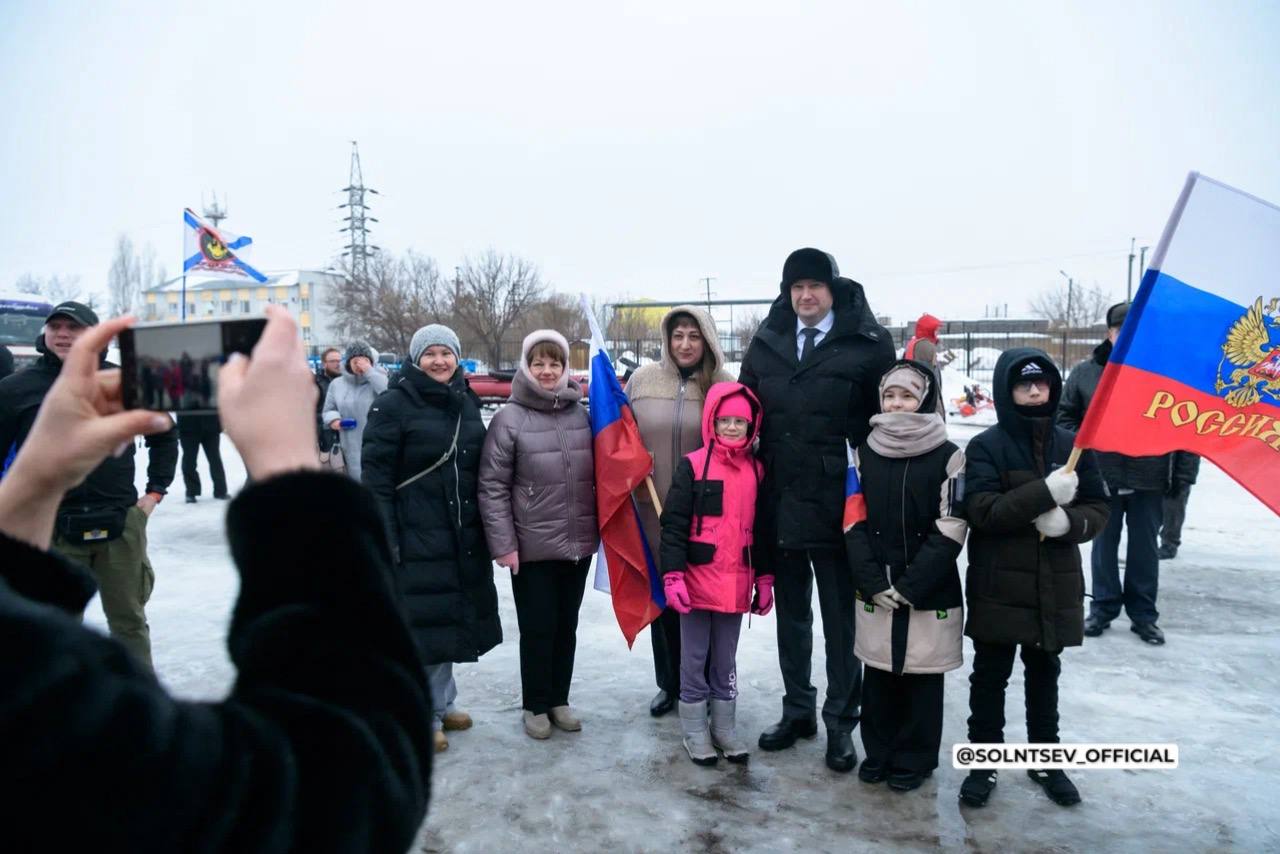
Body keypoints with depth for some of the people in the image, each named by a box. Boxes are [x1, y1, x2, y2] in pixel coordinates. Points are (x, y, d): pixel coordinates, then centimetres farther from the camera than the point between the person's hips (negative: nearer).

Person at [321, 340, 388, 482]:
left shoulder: (377, 379, 0)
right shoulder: (337, 384, 9)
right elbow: (328, 411, 18)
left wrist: (370, 372, -18)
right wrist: (333, 419, -6)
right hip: (351, 449, 3)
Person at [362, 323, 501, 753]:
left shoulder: (467, 402, 11)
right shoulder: (393, 405, -8)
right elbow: (377, 477, -12)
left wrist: (488, 527, 15)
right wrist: (384, 538, -17)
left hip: (464, 538, 6)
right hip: (415, 537, -6)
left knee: (450, 619, 15)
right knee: (420, 623, 0)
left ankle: (441, 703, 31)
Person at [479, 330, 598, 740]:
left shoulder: (582, 414, 2)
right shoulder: (509, 418, -8)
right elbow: (492, 487, -9)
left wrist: (598, 527, 8)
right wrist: (503, 544, -12)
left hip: (578, 544, 4)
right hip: (532, 548, -4)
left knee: (566, 627, 16)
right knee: (537, 629, 8)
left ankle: (559, 699, 33)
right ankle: (536, 705, 26)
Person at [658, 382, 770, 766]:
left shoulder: (756, 470, 7)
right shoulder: (692, 465, -7)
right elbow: (673, 525, -9)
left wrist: (764, 579, 12)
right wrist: (672, 575, -15)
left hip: (736, 584, 4)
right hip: (698, 582, -4)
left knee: (726, 661, 16)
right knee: (695, 660, 9)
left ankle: (725, 727, 29)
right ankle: (695, 731, 22)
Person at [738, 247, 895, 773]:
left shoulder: (868, 344, -5)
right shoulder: (766, 344, 7)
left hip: (838, 505, -4)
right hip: (779, 503, 4)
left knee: (841, 620, 10)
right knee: (791, 615, 17)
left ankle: (840, 723, 25)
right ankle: (798, 710, 34)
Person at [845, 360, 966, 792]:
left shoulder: (948, 456, -5)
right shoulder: (865, 452, 5)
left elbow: (951, 531, -9)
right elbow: (854, 522, 1)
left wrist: (911, 586, -13)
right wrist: (873, 582, -8)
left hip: (931, 592, -2)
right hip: (875, 591, 3)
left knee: (922, 677, 8)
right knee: (878, 674, 11)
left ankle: (915, 759, 25)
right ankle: (878, 752, 29)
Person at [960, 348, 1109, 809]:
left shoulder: (1072, 445, 3)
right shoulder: (985, 446, -7)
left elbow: (1098, 511, 4)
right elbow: (982, 511, -18)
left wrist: (1068, 521, -18)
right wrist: (1044, 493, -26)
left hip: (1055, 586, 3)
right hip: (998, 586, -3)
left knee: (1044, 673, 19)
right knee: (990, 675, 8)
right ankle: (984, 761, 23)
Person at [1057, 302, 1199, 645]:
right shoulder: (1085, 372, -1)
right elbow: (1065, 415, 7)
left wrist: (1182, 472, -4)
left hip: (1149, 480, -1)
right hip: (1101, 477, 1)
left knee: (1144, 548, 11)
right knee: (1104, 546, 12)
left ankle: (1143, 615, 25)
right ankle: (1102, 609, 26)